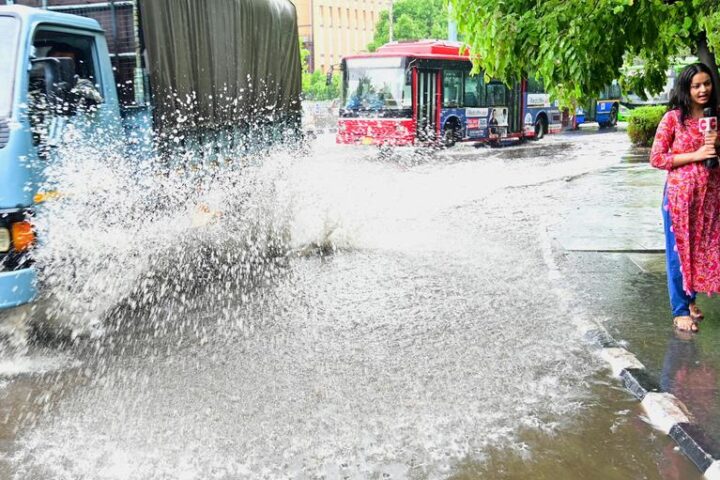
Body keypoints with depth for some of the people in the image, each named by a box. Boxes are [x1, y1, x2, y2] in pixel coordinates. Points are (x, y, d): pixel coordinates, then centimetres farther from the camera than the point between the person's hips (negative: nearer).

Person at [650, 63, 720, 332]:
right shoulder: (673, 118, -7)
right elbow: (656, 158, -9)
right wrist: (696, 155, -16)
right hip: (680, 193, -5)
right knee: (679, 250, 2)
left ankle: (690, 298, 30)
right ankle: (680, 310, 11)